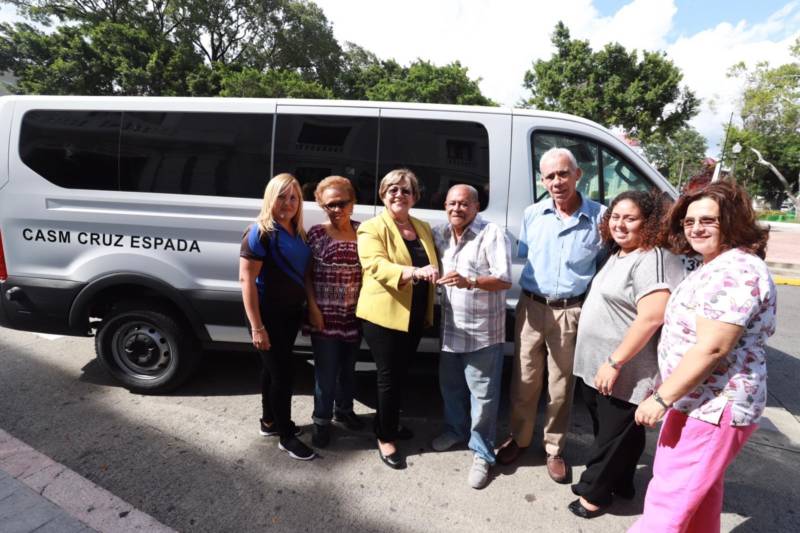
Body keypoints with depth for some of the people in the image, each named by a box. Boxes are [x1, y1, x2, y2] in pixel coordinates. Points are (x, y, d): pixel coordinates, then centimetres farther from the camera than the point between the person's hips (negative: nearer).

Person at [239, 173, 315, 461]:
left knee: (274, 367, 20)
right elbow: (246, 279, -18)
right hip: (269, 314, -7)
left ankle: (270, 422, 38)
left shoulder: (297, 232, 6)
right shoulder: (260, 233, -16)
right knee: (283, 371, 1)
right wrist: (257, 327, -20)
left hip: (291, 311, 7)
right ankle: (286, 436, 18)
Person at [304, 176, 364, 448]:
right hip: (325, 315, -3)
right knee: (326, 371, 4)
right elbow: (306, 274, -5)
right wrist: (312, 307, -12)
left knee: (348, 367, 20)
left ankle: (344, 409, 42)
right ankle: (322, 420, 25)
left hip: (354, 315, 3)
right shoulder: (317, 233, -7)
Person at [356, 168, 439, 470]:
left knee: (400, 374, 19)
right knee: (389, 376, 4)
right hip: (383, 315, -6)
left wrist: (429, 310, 12)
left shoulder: (424, 229, 11)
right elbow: (376, 265, -24)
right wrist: (414, 271, -39)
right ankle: (385, 438, 22)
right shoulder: (371, 228, -8)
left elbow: (433, 266, 19)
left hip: (415, 316, 6)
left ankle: (387, 423, 39)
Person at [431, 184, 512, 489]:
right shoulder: (440, 234, 6)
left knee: (483, 395, 4)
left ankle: (482, 454, 21)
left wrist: (469, 281, -34)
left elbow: (505, 280, -20)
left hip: (483, 332, -6)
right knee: (450, 386, 21)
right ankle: (455, 430, 45)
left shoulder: (492, 234, -13)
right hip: (450, 328, 6)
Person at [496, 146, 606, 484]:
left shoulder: (599, 217, -5)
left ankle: (554, 450, 32)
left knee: (561, 384, 12)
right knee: (524, 380, 12)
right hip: (531, 306, 2)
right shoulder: (532, 214, 3)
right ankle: (518, 438, 33)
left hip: (571, 312, -2)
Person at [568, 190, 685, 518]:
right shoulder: (617, 254, 11)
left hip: (624, 373, -9)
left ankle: (594, 493, 25)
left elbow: (652, 317, -27)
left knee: (616, 435, 9)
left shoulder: (652, 259, -19)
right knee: (608, 431, 22)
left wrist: (615, 361, -24)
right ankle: (619, 485, 41)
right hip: (595, 366, 9)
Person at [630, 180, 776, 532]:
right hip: (706, 402, 11)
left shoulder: (735, 271, -22)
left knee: (668, 501, -2)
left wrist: (661, 398, -23)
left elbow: (711, 348, -27)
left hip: (711, 407, -11)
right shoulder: (718, 266, 13)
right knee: (700, 491, 25)